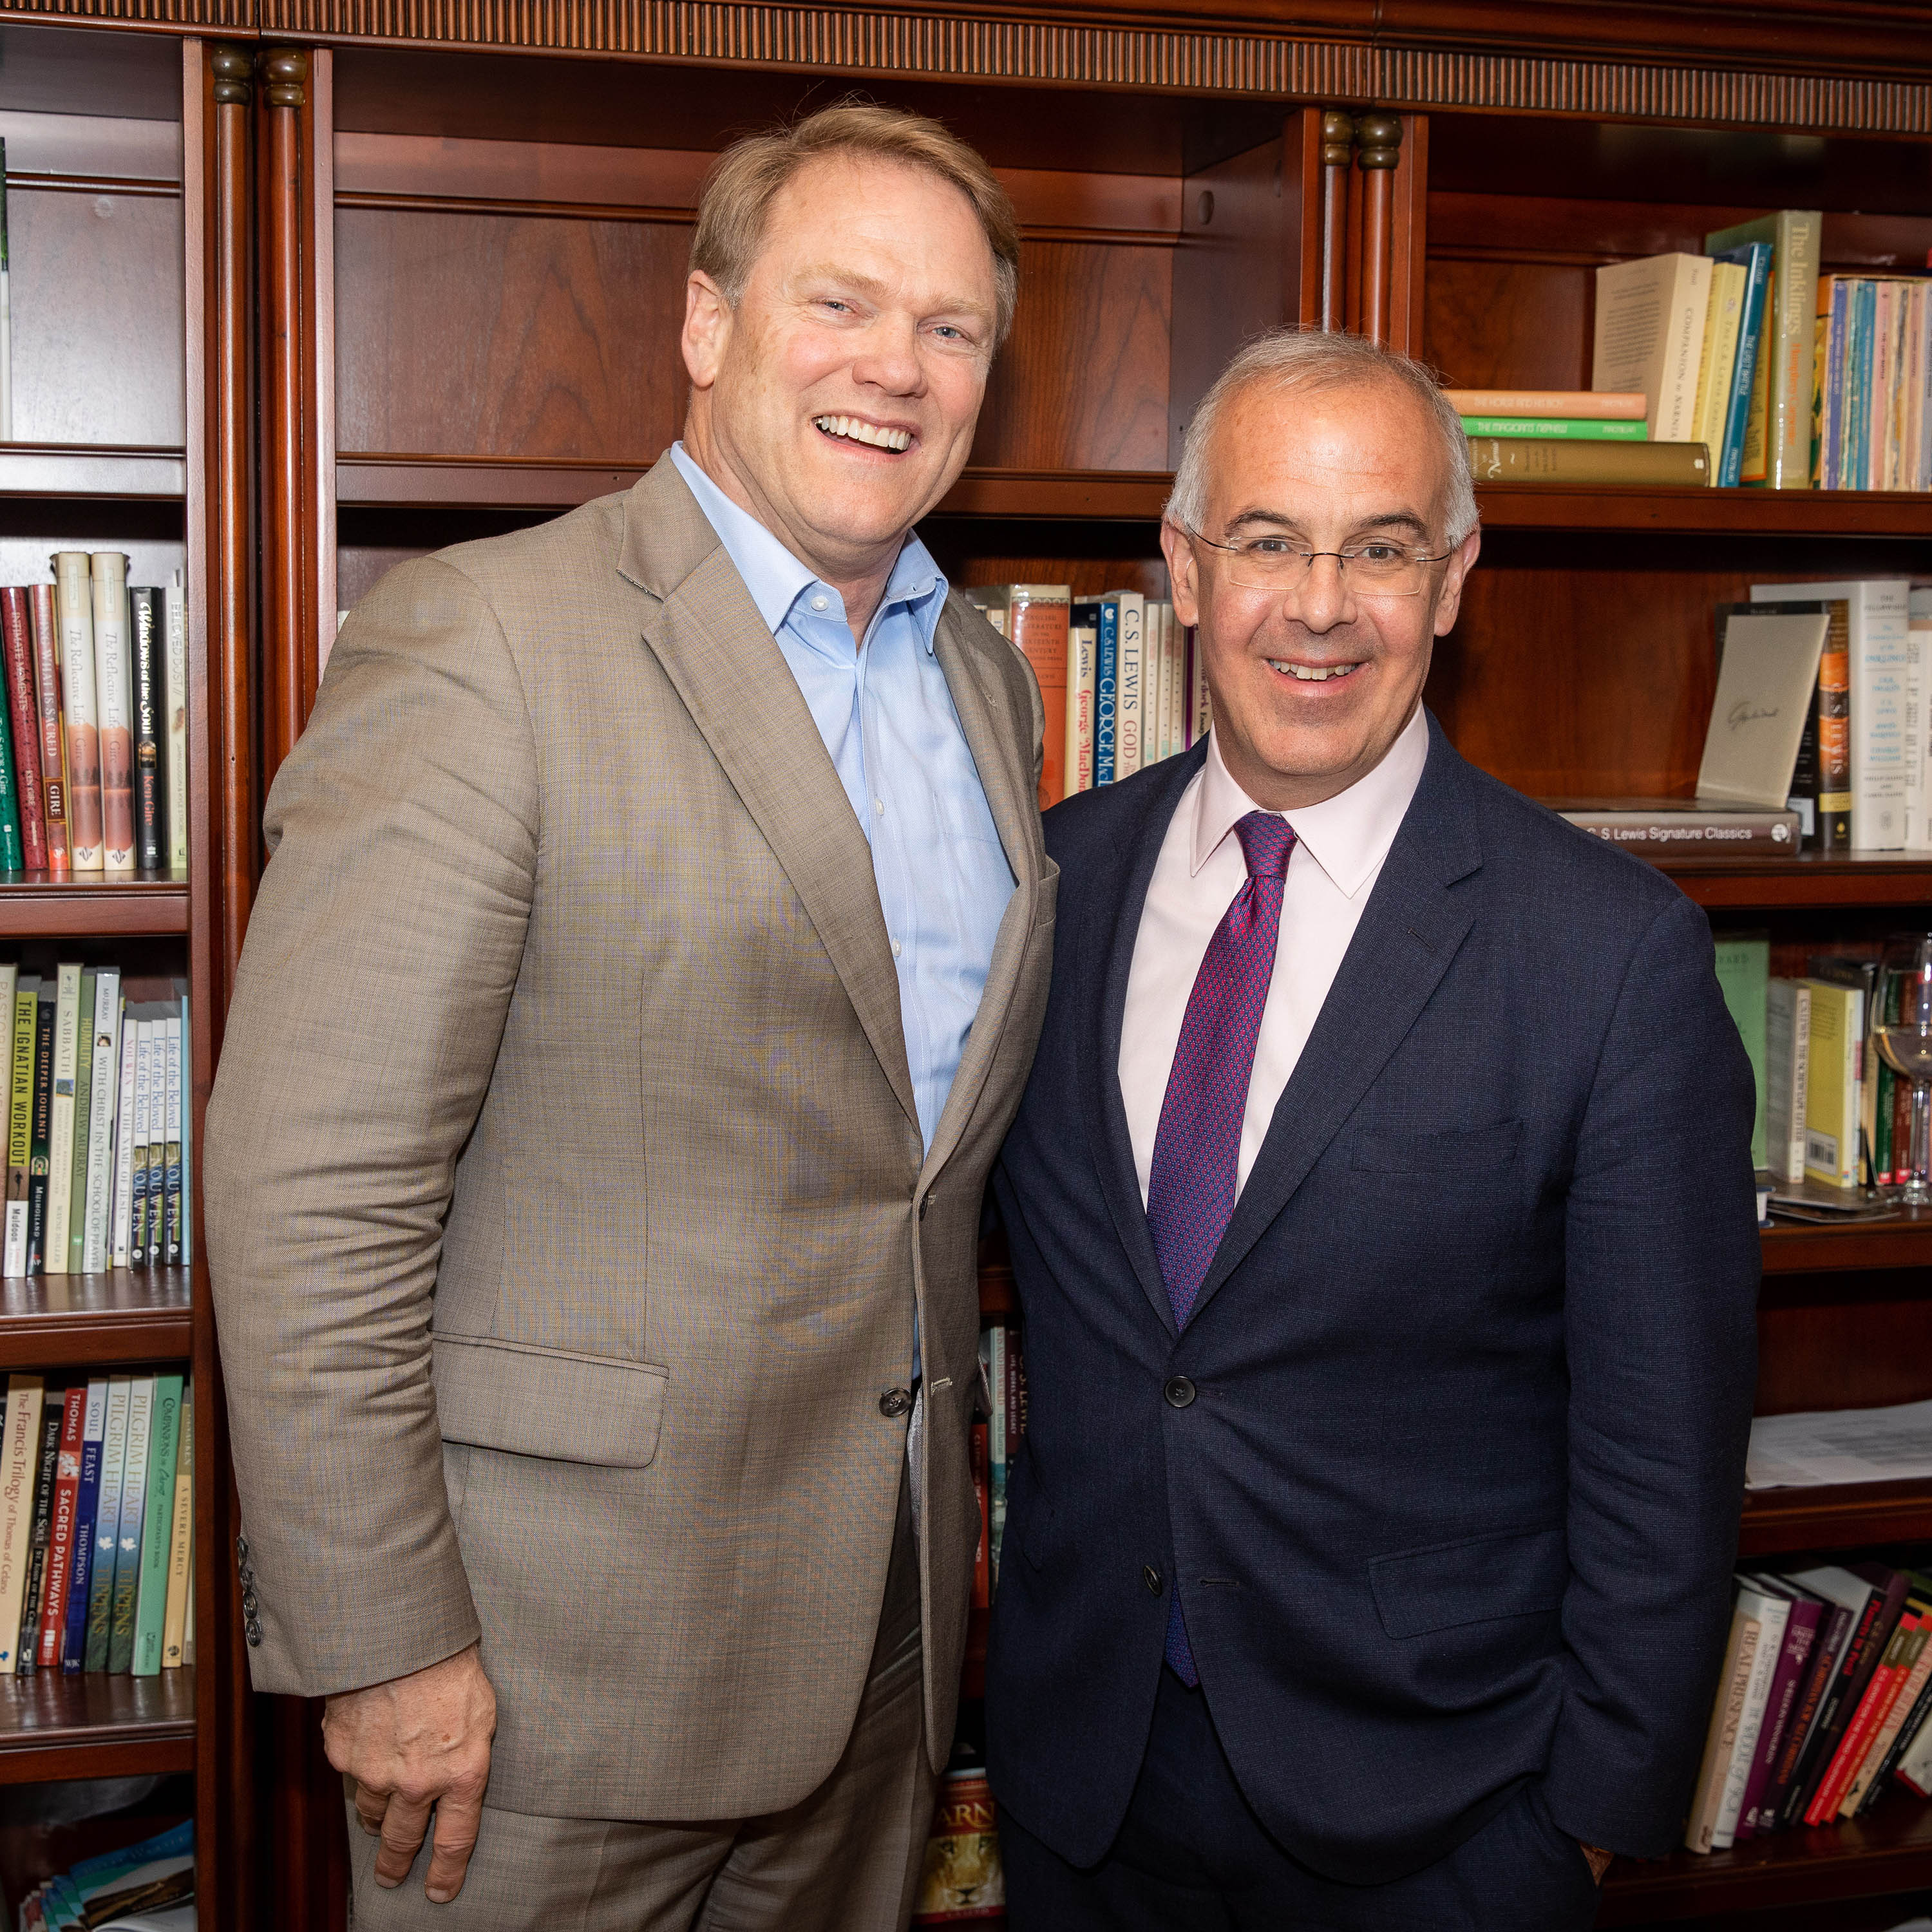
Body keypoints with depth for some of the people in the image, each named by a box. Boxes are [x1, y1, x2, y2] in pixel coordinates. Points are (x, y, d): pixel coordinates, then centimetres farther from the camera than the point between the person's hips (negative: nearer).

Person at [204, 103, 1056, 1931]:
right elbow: (312, 1185, -18)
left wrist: (942, 1514, 14)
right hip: (558, 1657, -6)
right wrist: (382, 1645, -17)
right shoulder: (483, 642, -15)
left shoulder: (986, 680, 9)